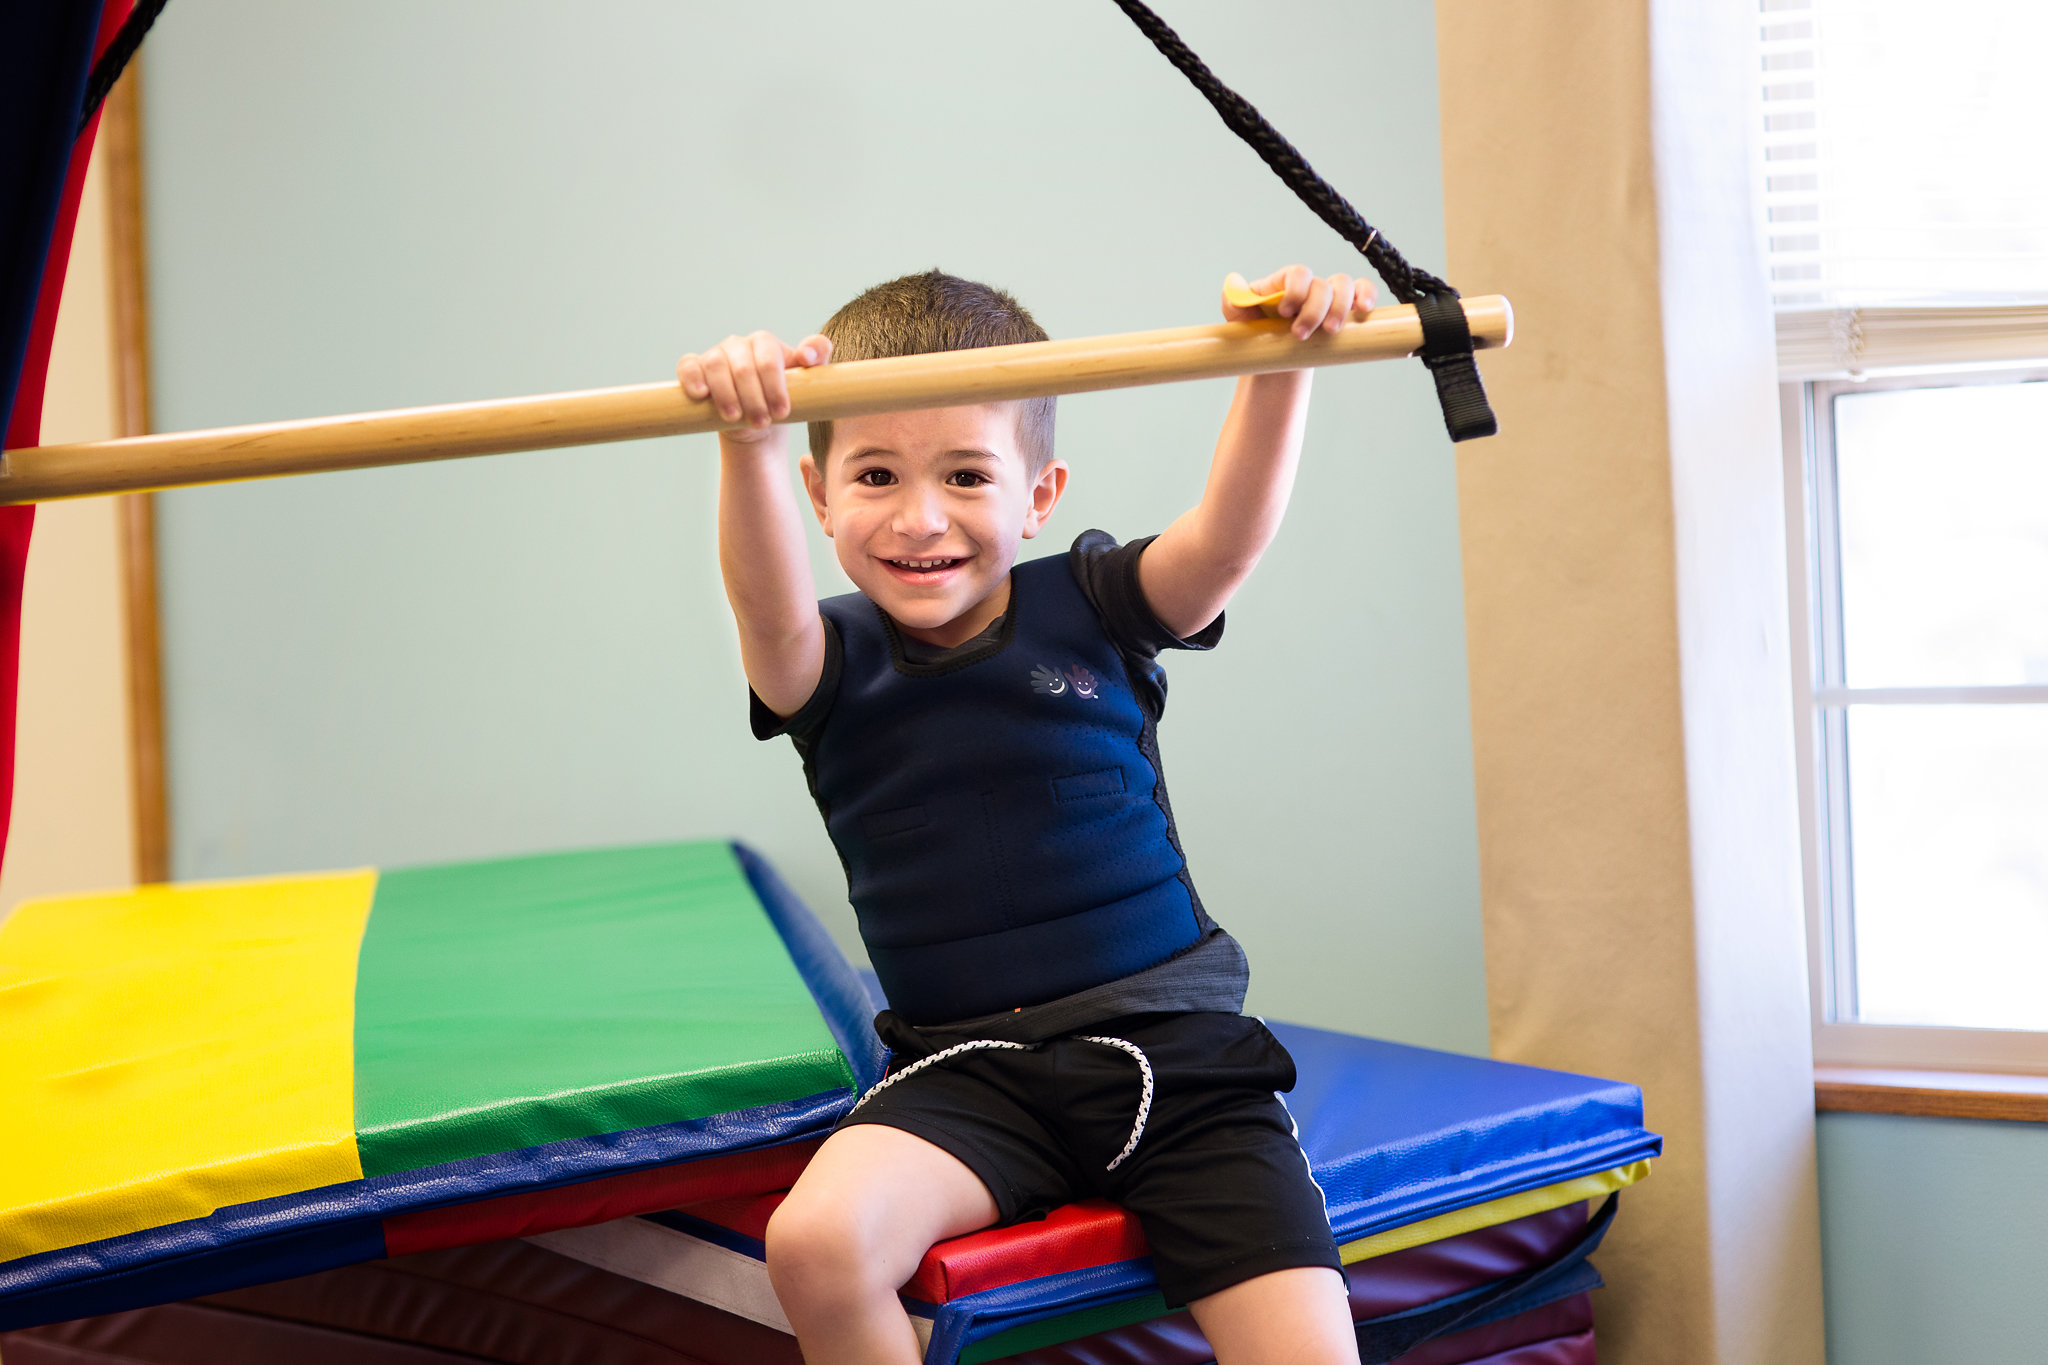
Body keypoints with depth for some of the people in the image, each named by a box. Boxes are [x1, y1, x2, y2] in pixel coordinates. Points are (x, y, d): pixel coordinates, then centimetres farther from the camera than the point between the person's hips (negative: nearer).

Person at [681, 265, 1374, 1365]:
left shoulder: (1089, 609, 2)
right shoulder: (834, 665, 0)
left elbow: (1229, 534, -16)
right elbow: (770, 605, -24)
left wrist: (1276, 373, -33)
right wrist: (745, 440, -44)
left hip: (1174, 1047, 0)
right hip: (969, 1071, 0)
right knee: (815, 1243, -28)